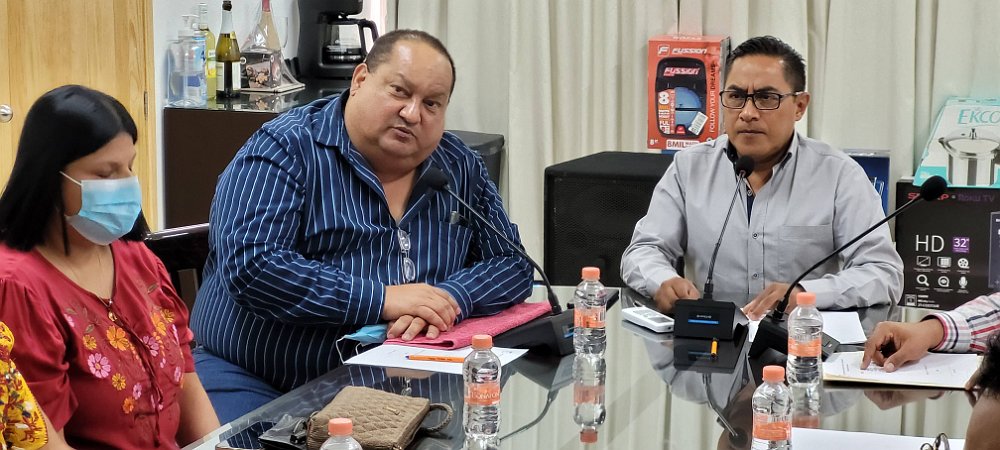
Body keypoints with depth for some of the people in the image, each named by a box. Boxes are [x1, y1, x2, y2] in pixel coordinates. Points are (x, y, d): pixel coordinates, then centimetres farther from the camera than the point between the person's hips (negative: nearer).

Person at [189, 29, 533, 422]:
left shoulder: (461, 169, 8)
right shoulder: (286, 150, -8)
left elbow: (511, 265, 9)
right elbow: (250, 264, -20)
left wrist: (446, 301, -13)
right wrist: (380, 299, -21)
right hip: (255, 383, -5)